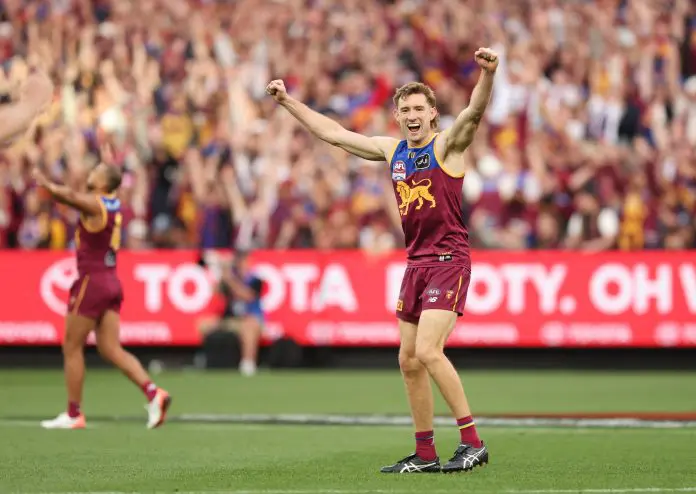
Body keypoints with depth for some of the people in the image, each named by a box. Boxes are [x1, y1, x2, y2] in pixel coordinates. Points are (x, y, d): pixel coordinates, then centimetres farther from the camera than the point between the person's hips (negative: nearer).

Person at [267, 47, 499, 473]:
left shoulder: (447, 145, -4)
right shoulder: (392, 150, 14)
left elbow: (475, 111, -23)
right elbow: (333, 133, 23)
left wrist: (487, 74, -42)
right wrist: (288, 101, 26)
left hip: (448, 259, -8)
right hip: (416, 262, 8)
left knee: (428, 350, -19)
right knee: (409, 360, 7)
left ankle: (473, 442, -14)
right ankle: (425, 454, 15)